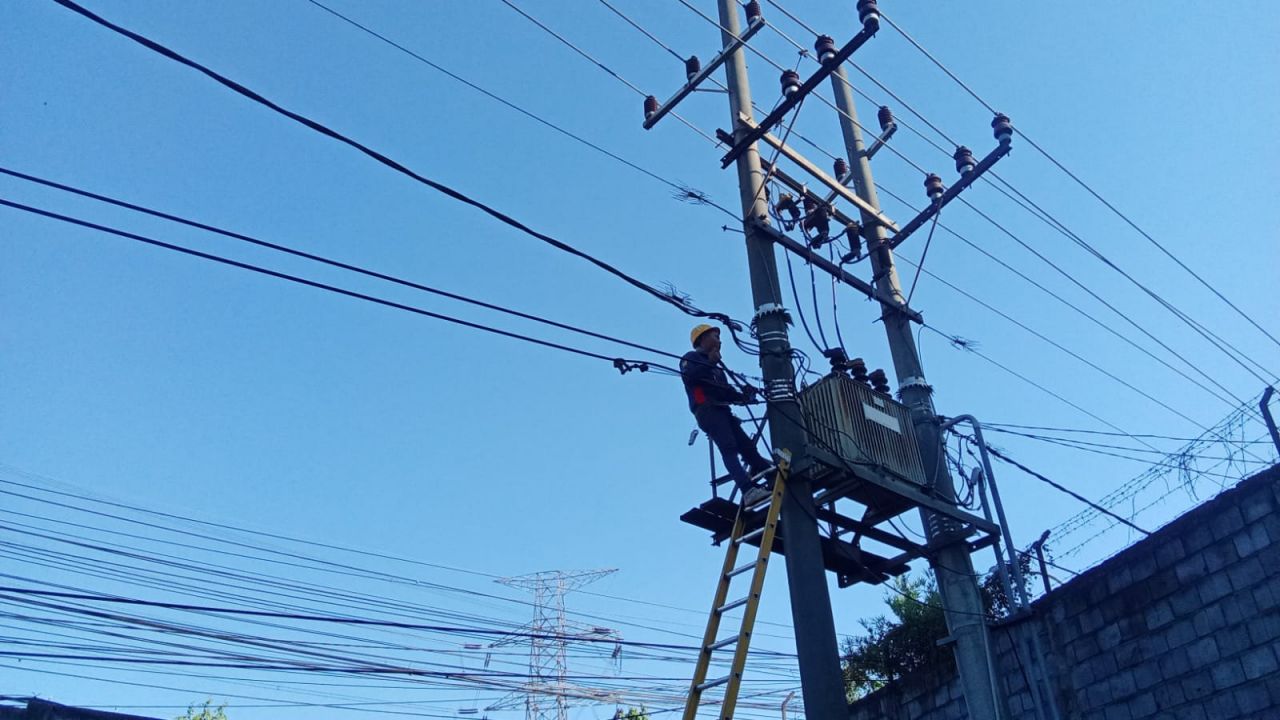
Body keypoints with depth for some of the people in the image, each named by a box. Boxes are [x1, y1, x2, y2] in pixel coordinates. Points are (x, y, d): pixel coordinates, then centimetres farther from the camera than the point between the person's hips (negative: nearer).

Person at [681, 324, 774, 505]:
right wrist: (709, 362, -6)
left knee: (747, 447, -1)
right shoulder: (692, 357, 9)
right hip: (707, 410, -9)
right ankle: (748, 490, -38)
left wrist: (744, 395, 9)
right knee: (729, 447, -24)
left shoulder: (715, 367, 34)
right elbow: (687, 376, -12)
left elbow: (727, 393, 27)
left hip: (722, 411, 9)